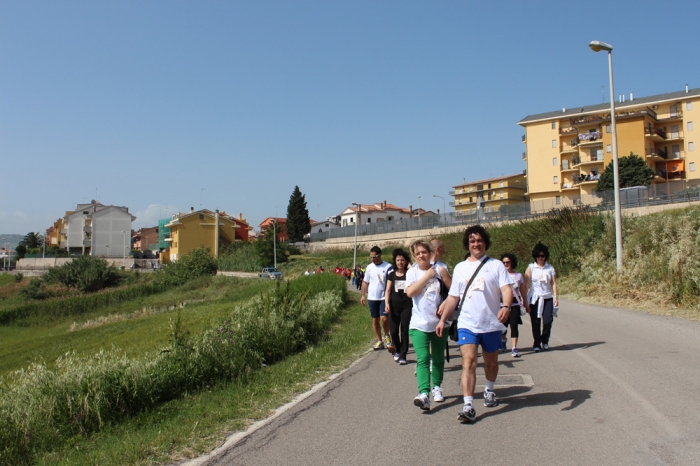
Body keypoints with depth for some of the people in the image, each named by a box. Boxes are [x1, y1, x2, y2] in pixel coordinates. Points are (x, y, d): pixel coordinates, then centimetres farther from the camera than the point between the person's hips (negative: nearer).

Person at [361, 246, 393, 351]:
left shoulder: (388, 266, -8)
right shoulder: (369, 267, 5)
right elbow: (365, 282, 11)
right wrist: (363, 295, 7)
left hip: (384, 297, -4)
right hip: (372, 298, 4)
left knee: (384, 318, -12)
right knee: (375, 320, 8)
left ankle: (386, 336, 15)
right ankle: (379, 341, 20)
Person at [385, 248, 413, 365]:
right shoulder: (391, 275, 8)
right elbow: (388, 290, 8)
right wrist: (386, 303, -7)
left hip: (407, 306, -2)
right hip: (394, 306, 2)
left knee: (404, 331, -2)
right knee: (394, 331, 2)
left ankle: (403, 355, 5)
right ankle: (398, 350, 29)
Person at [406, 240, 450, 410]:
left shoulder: (439, 269, 1)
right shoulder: (412, 272, 1)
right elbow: (410, 292, -15)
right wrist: (427, 275, -14)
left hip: (439, 322, 2)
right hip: (419, 324, -2)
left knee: (438, 358, 14)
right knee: (422, 359, -13)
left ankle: (437, 387, 33)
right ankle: (424, 394, -21)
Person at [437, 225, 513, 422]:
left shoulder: (496, 265, 1)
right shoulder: (460, 268, 9)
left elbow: (506, 289, -11)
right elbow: (453, 297, 13)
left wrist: (505, 306, -30)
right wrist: (443, 319, 7)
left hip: (491, 324, 0)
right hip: (467, 324, 0)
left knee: (491, 362, 17)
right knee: (468, 362, -14)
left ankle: (489, 391, 43)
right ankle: (468, 406, -17)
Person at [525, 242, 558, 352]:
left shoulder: (550, 268, 7)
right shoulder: (531, 267, 2)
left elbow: (553, 283, 5)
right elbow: (526, 284, -3)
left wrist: (555, 297, -5)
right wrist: (525, 299, -9)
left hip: (548, 298, 1)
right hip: (535, 298, -1)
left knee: (548, 321, -5)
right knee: (536, 323, 1)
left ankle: (545, 341, 19)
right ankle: (536, 344, 15)